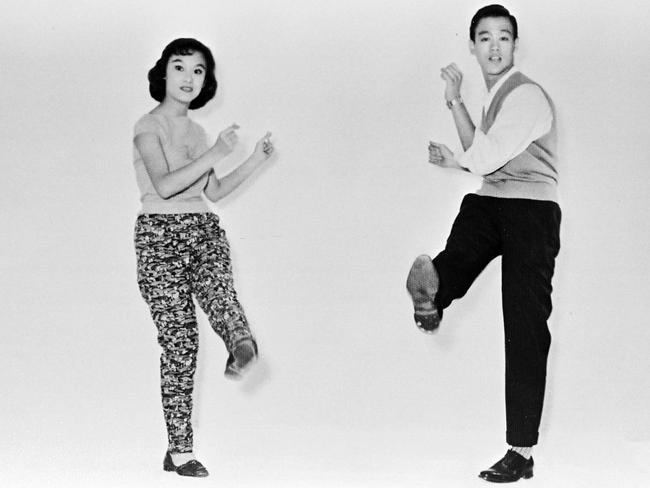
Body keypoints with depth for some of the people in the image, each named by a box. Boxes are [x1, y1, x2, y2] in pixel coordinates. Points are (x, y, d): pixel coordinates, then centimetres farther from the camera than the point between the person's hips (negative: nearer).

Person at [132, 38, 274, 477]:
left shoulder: (195, 130, 17)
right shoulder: (149, 127, -4)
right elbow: (164, 185, -19)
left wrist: (255, 161, 13)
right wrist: (216, 154, -23)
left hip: (205, 232, 6)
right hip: (160, 236, -6)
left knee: (217, 285, -28)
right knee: (180, 338, -9)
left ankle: (241, 347, -55)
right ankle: (179, 450, -6)